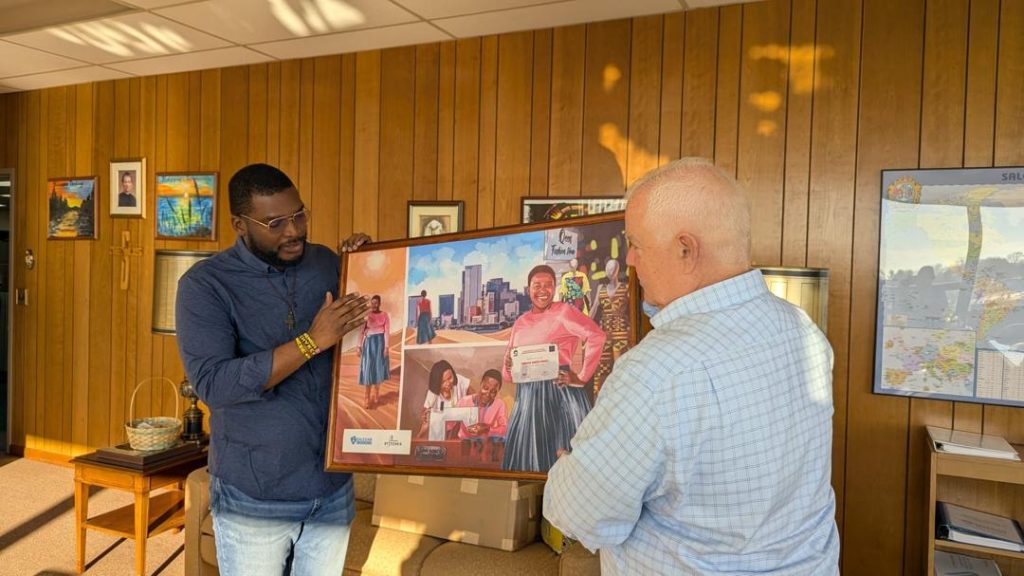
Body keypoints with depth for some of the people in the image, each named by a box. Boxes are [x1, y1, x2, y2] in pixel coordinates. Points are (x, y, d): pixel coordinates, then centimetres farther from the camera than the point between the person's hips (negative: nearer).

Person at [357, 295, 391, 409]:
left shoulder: (385, 315, 2)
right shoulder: (366, 315, 3)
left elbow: (387, 331, -3)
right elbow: (361, 331, 1)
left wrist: (386, 346, -12)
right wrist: (359, 346, -7)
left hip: (380, 342, 0)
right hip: (369, 342, 0)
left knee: (378, 369, 5)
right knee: (368, 370, -4)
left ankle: (375, 396, 20)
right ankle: (366, 399, -3)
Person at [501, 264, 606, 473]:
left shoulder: (564, 311, -1)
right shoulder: (520, 322, 15)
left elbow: (596, 336, -16)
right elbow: (509, 374, 16)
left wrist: (582, 377, -16)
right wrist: (509, 368, -7)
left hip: (560, 391, -5)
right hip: (528, 397, 5)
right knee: (529, 454, 7)